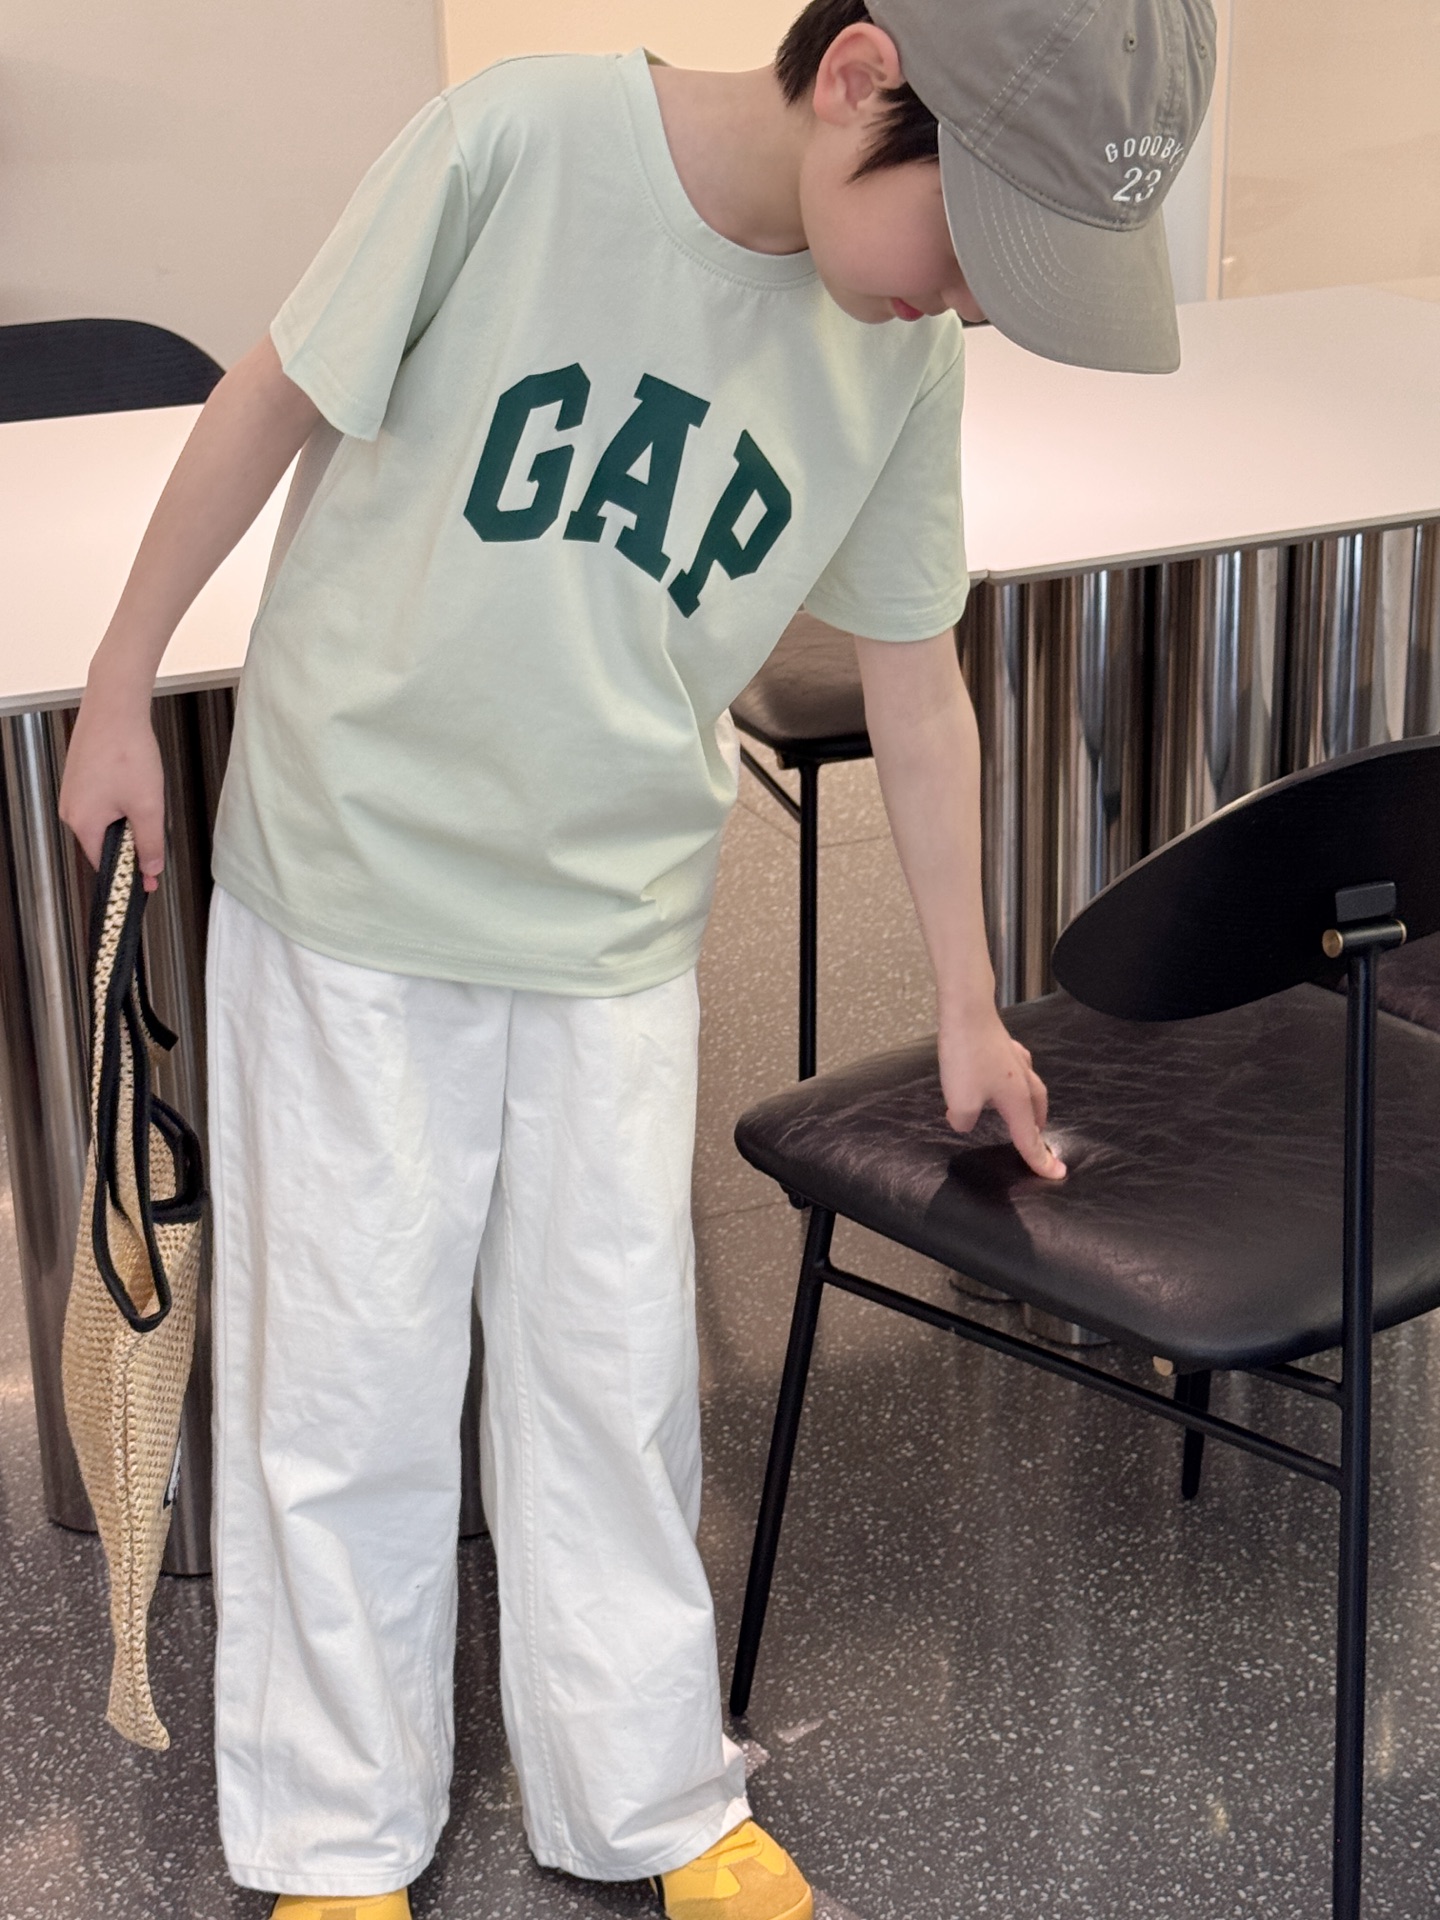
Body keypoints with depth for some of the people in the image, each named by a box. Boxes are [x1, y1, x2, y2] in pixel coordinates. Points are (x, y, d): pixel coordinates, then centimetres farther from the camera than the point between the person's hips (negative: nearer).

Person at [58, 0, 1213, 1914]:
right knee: (345, 1376, 7)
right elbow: (278, 404, -8)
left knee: (612, 1374, 10)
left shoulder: (904, 352, -8)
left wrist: (969, 1006, 12)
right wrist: (122, 685, 0)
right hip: (351, 888, -3)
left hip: (617, 924, 3)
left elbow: (916, 679, 4)